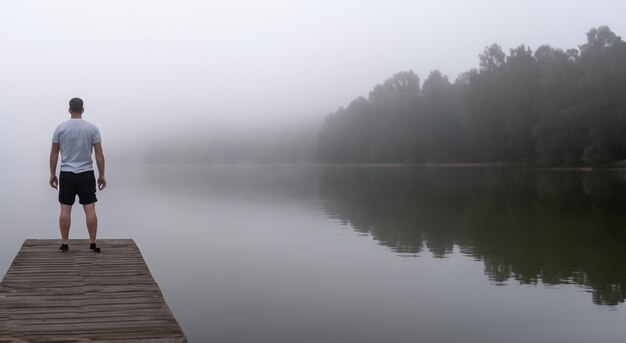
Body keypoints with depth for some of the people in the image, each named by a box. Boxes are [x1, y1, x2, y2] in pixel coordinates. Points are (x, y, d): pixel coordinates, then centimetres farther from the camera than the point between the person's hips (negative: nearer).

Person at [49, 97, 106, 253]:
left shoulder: (61, 128, -2)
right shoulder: (92, 128, -3)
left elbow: (54, 154, 1)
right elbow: (99, 154, -4)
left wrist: (52, 174, 10)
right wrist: (102, 175, 3)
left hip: (66, 175, 1)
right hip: (86, 174, 0)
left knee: (65, 210, 4)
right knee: (90, 209, 1)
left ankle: (65, 244, 7)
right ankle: (93, 244, 0)